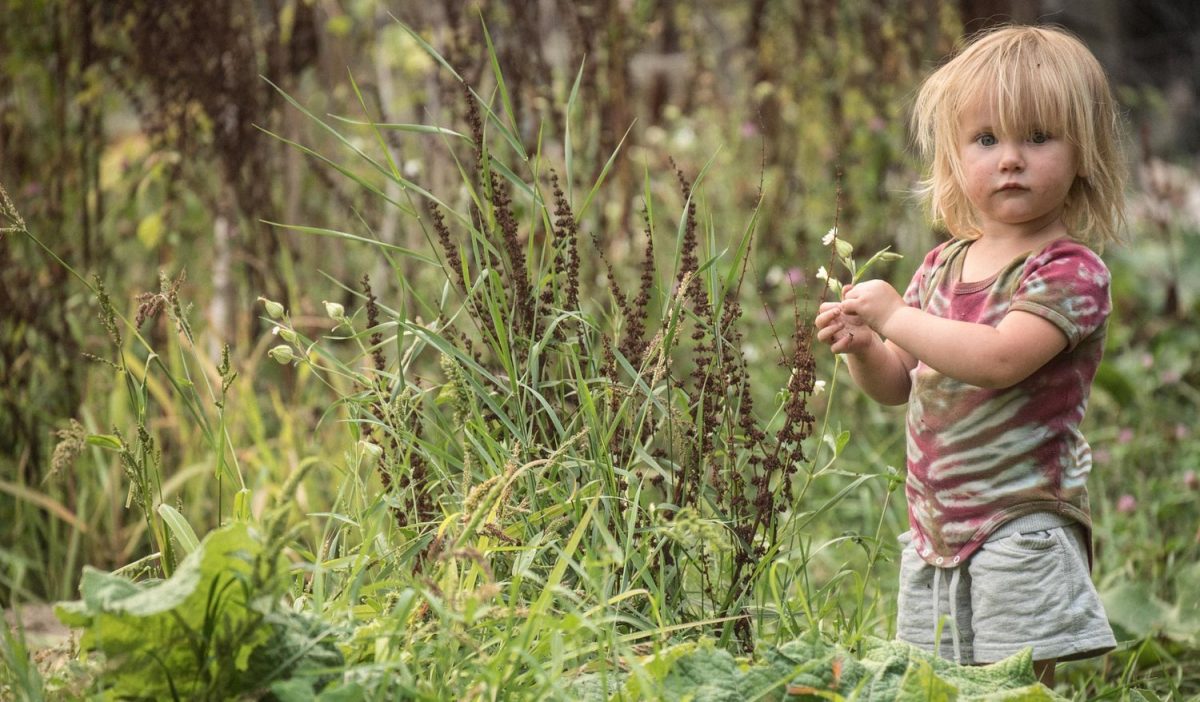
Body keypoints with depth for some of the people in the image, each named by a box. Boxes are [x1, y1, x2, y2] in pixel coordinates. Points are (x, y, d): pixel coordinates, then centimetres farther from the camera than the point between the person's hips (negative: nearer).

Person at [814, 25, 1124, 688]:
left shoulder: (1071, 270, -11)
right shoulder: (942, 267, 11)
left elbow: (1000, 359, -27)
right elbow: (897, 384, 19)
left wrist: (894, 316, -19)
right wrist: (862, 346, -3)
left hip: (1020, 526, -7)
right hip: (934, 530, 7)